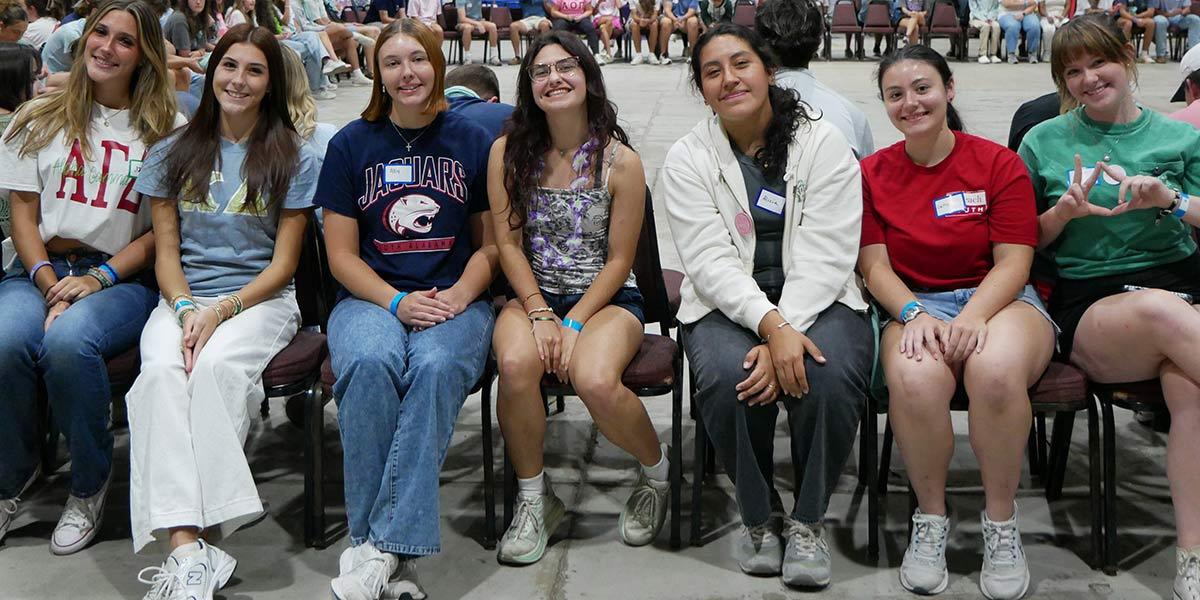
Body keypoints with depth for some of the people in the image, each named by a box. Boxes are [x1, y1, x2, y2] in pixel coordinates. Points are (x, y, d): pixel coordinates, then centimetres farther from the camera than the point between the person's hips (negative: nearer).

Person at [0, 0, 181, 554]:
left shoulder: (165, 131, 7)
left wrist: (99, 278, -13)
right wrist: (49, 285, -10)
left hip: (122, 276, -2)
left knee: (68, 341, -35)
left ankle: (90, 484, -11)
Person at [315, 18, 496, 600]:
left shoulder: (473, 141, 9)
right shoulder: (351, 144, 8)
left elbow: (490, 245, 12)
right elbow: (341, 254, 6)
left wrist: (460, 296, -9)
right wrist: (398, 301, -11)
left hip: (455, 298, 0)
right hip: (371, 296, 0)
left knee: (436, 366, -35)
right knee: (370, 363, -35)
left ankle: (387, 544, -32)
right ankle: (380, 549, -27)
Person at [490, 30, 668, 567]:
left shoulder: (621, 161, -6)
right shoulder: (508, 152, 1)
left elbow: (619, 259, -4)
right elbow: (508, 244, 0)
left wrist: (574, 323, -14)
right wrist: (539, 314, -13)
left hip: (607, 298, -2)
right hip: (533, 293, 2)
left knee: (595, 381, -33)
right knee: (516, 364, -33)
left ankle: (656, 470, 1)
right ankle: (533, 498, -9)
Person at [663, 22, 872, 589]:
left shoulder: (823, 143, 0)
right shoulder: (687, 158, 2)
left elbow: (824, 256, -10)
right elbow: (710, 261, -10)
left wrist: (785, 336, -24)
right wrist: (772, 327, -26)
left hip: (817, 299, 0)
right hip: (727, 304, 0)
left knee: (831, 378, -32)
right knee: (727, 378, -32)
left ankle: (807, 520, -7)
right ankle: (758, 516, -4)